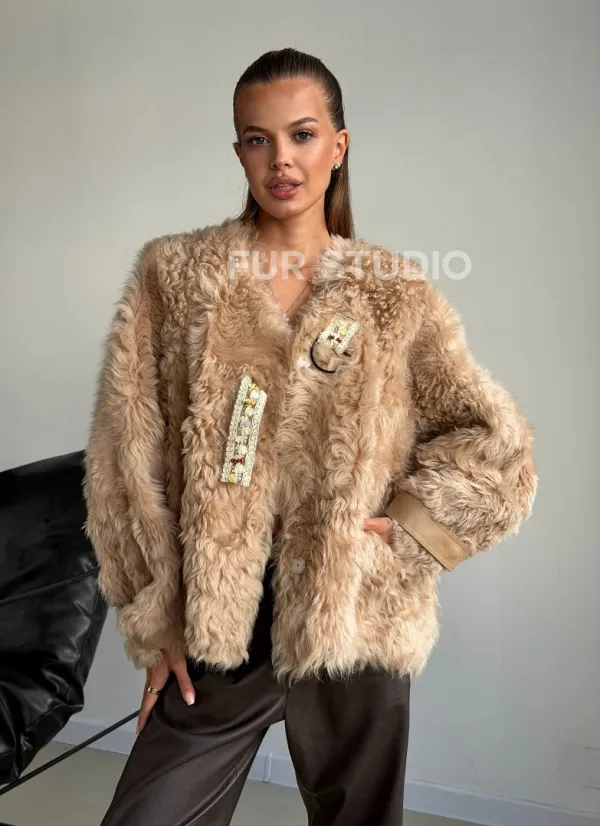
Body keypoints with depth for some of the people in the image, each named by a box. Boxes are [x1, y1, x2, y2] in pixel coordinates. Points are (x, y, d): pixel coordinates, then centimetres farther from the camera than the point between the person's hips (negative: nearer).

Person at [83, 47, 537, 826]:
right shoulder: (171, 275, 0)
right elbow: (127, 460, -1)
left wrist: (400, 532, -8)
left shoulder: (395, 295, 0)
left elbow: (499, 447, 2)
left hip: (355, 625, 1)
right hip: (214, 626, 0)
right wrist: (155, 617, -2)